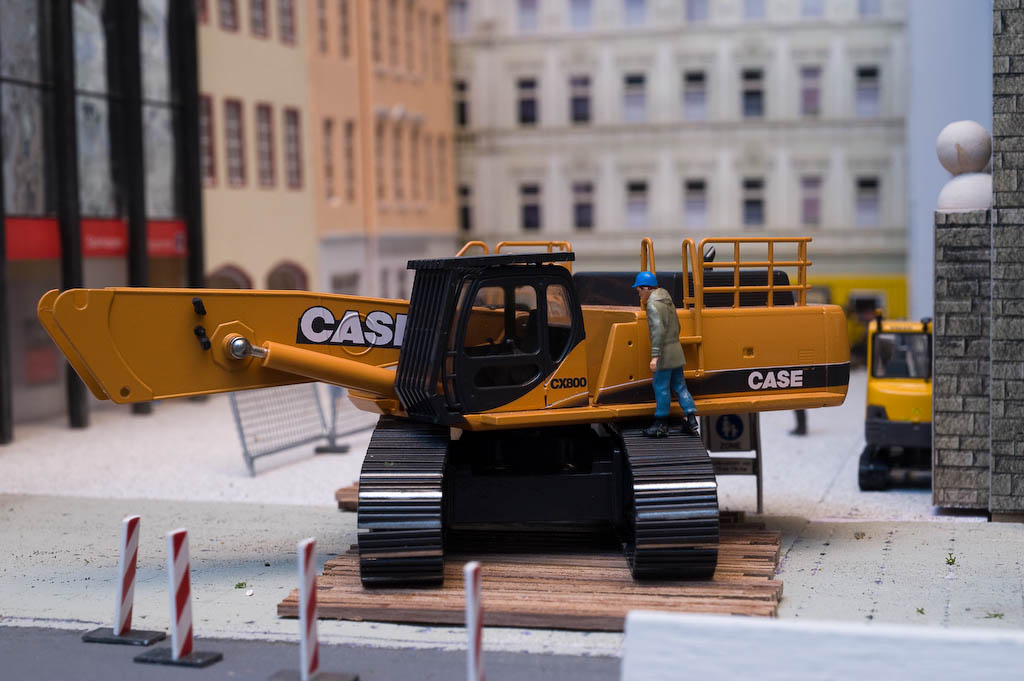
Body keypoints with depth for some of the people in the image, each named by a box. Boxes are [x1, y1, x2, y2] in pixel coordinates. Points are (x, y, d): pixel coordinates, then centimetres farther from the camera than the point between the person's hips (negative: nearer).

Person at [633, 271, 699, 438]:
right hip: (676, 349, 9)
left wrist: (655, 356, -26)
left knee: (661, 387, 0)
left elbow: (658, 330, -24)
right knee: (679, 385, 12)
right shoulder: (667, 300, 14)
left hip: (664, 352, -9)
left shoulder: (653, 305, -15)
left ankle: (661, 425, 6)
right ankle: (691, 421, 9)